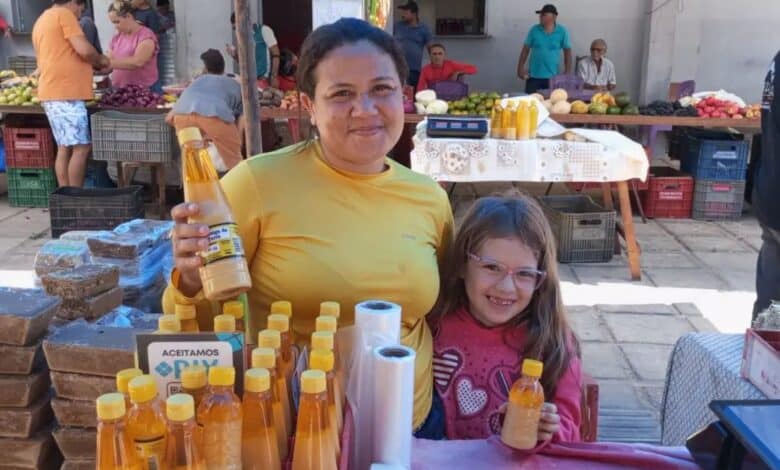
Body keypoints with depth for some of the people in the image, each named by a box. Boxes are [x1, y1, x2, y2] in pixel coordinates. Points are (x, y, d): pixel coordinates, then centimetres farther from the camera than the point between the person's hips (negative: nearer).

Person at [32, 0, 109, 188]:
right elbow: (85, 50, -16)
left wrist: (92, 63, 26)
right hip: (65, 93, -10)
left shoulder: (41, 21, 24)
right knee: (81, 148, -8)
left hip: (53, 92, 10)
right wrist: (100, 60, 4)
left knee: (64, 148, 9)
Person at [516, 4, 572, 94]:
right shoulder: (534, 30, 0)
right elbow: (526, 49, 5)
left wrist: (567, 72, 0)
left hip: (552, 77, 0)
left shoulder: (562, 32, -2)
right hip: (533, 76, 1)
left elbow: (567, 52, 4)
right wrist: (520, 68, -1)